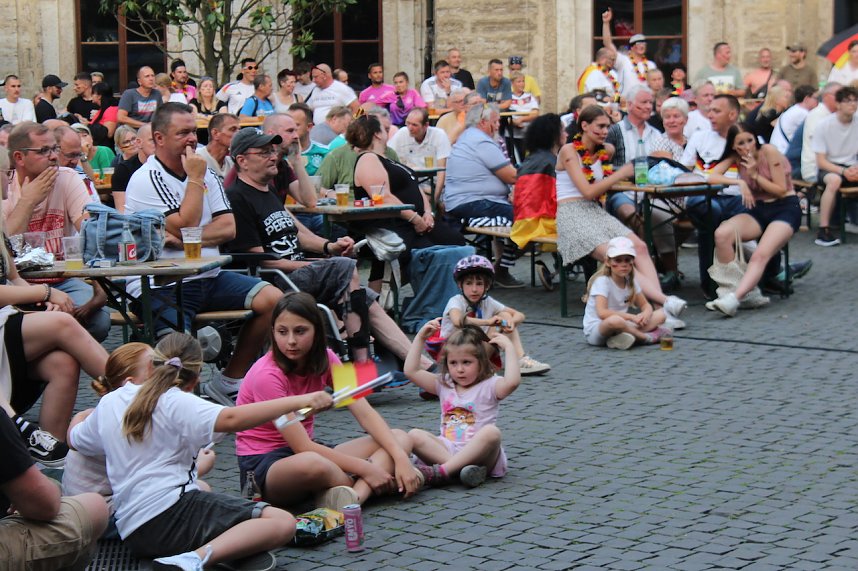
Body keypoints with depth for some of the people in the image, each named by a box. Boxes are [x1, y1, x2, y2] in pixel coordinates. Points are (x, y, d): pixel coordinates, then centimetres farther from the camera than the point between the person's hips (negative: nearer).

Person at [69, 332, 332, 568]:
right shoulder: (176, 403, -8)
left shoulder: (109, 403, 13)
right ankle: (197, 558, -33)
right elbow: (231, 419, -25)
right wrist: (300, 401, -26)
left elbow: (75, 438, 32)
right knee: (282, 523, -18)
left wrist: (81, 416, 55)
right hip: (171, 513, -9)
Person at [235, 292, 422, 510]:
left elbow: (365, 413, -9)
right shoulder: (266, 375, -21)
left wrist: (400, 458, -23)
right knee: (312, 465, -45)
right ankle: (361, 490, -14)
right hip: (262, 465, -8)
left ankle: (353, 497, -35)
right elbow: (302, 447, -25)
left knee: (400, 439, -8)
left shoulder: (325, 359, -1)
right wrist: (365, 469, -25)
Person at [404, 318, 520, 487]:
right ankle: (460, 468, -37)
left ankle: (443, 471, -39)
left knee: (491, 432, -35)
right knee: (414, 435, -20)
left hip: (479, 453, -4)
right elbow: (411, 371, 11)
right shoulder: (443, 384, 16)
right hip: (448, 450, 4)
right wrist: (420, 338, 11)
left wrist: (508, 347, -14)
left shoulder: (490, 386, 1)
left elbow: (512, 382, -21)